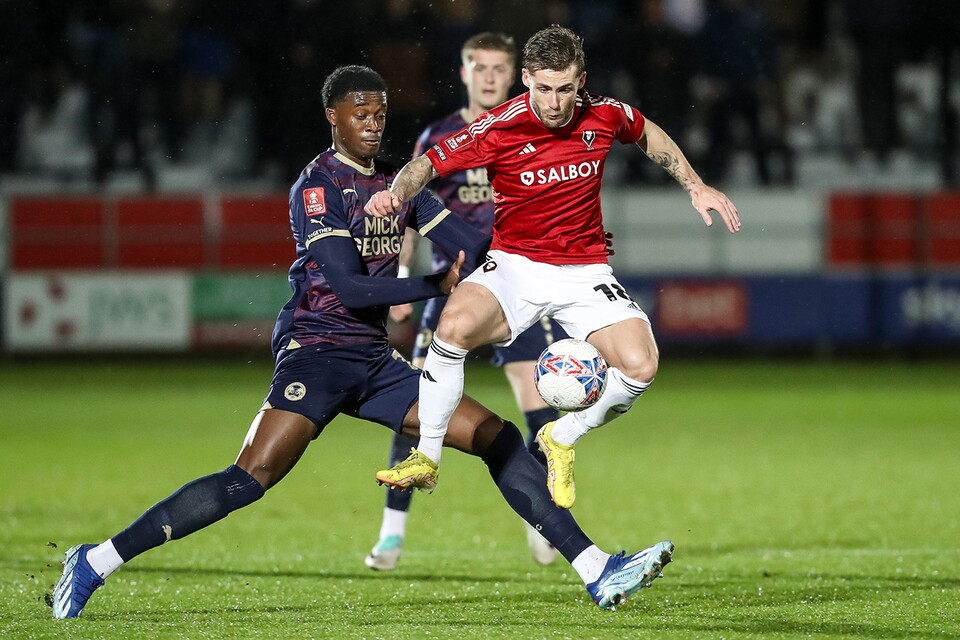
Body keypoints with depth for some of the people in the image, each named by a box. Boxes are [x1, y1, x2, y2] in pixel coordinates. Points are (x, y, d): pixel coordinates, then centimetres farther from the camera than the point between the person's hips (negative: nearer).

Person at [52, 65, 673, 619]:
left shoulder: (397, 183, 14)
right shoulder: (317, 187, -8)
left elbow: (479, 247, 13)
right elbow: (348, 287, -18)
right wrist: (436, 286, -22)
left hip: (376, 359, 7)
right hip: (318, 350, -7)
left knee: (501, 439, 1)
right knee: (250, 479, -22)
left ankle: (597, 571, 2)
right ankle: (97, 562, -17)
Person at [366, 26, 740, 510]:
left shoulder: (604, 116, -6)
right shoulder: (499, 128, -15)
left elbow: (648, 134, 17)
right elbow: (428, 163, -10)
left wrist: (695, 186, 17)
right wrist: (396, 193, -30)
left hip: (585, 271, 2)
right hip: (514, 265, -2)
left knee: (640, 367, -20)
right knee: (454, 326, -32)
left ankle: (561, 440, 10)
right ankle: (427, 456, -13)